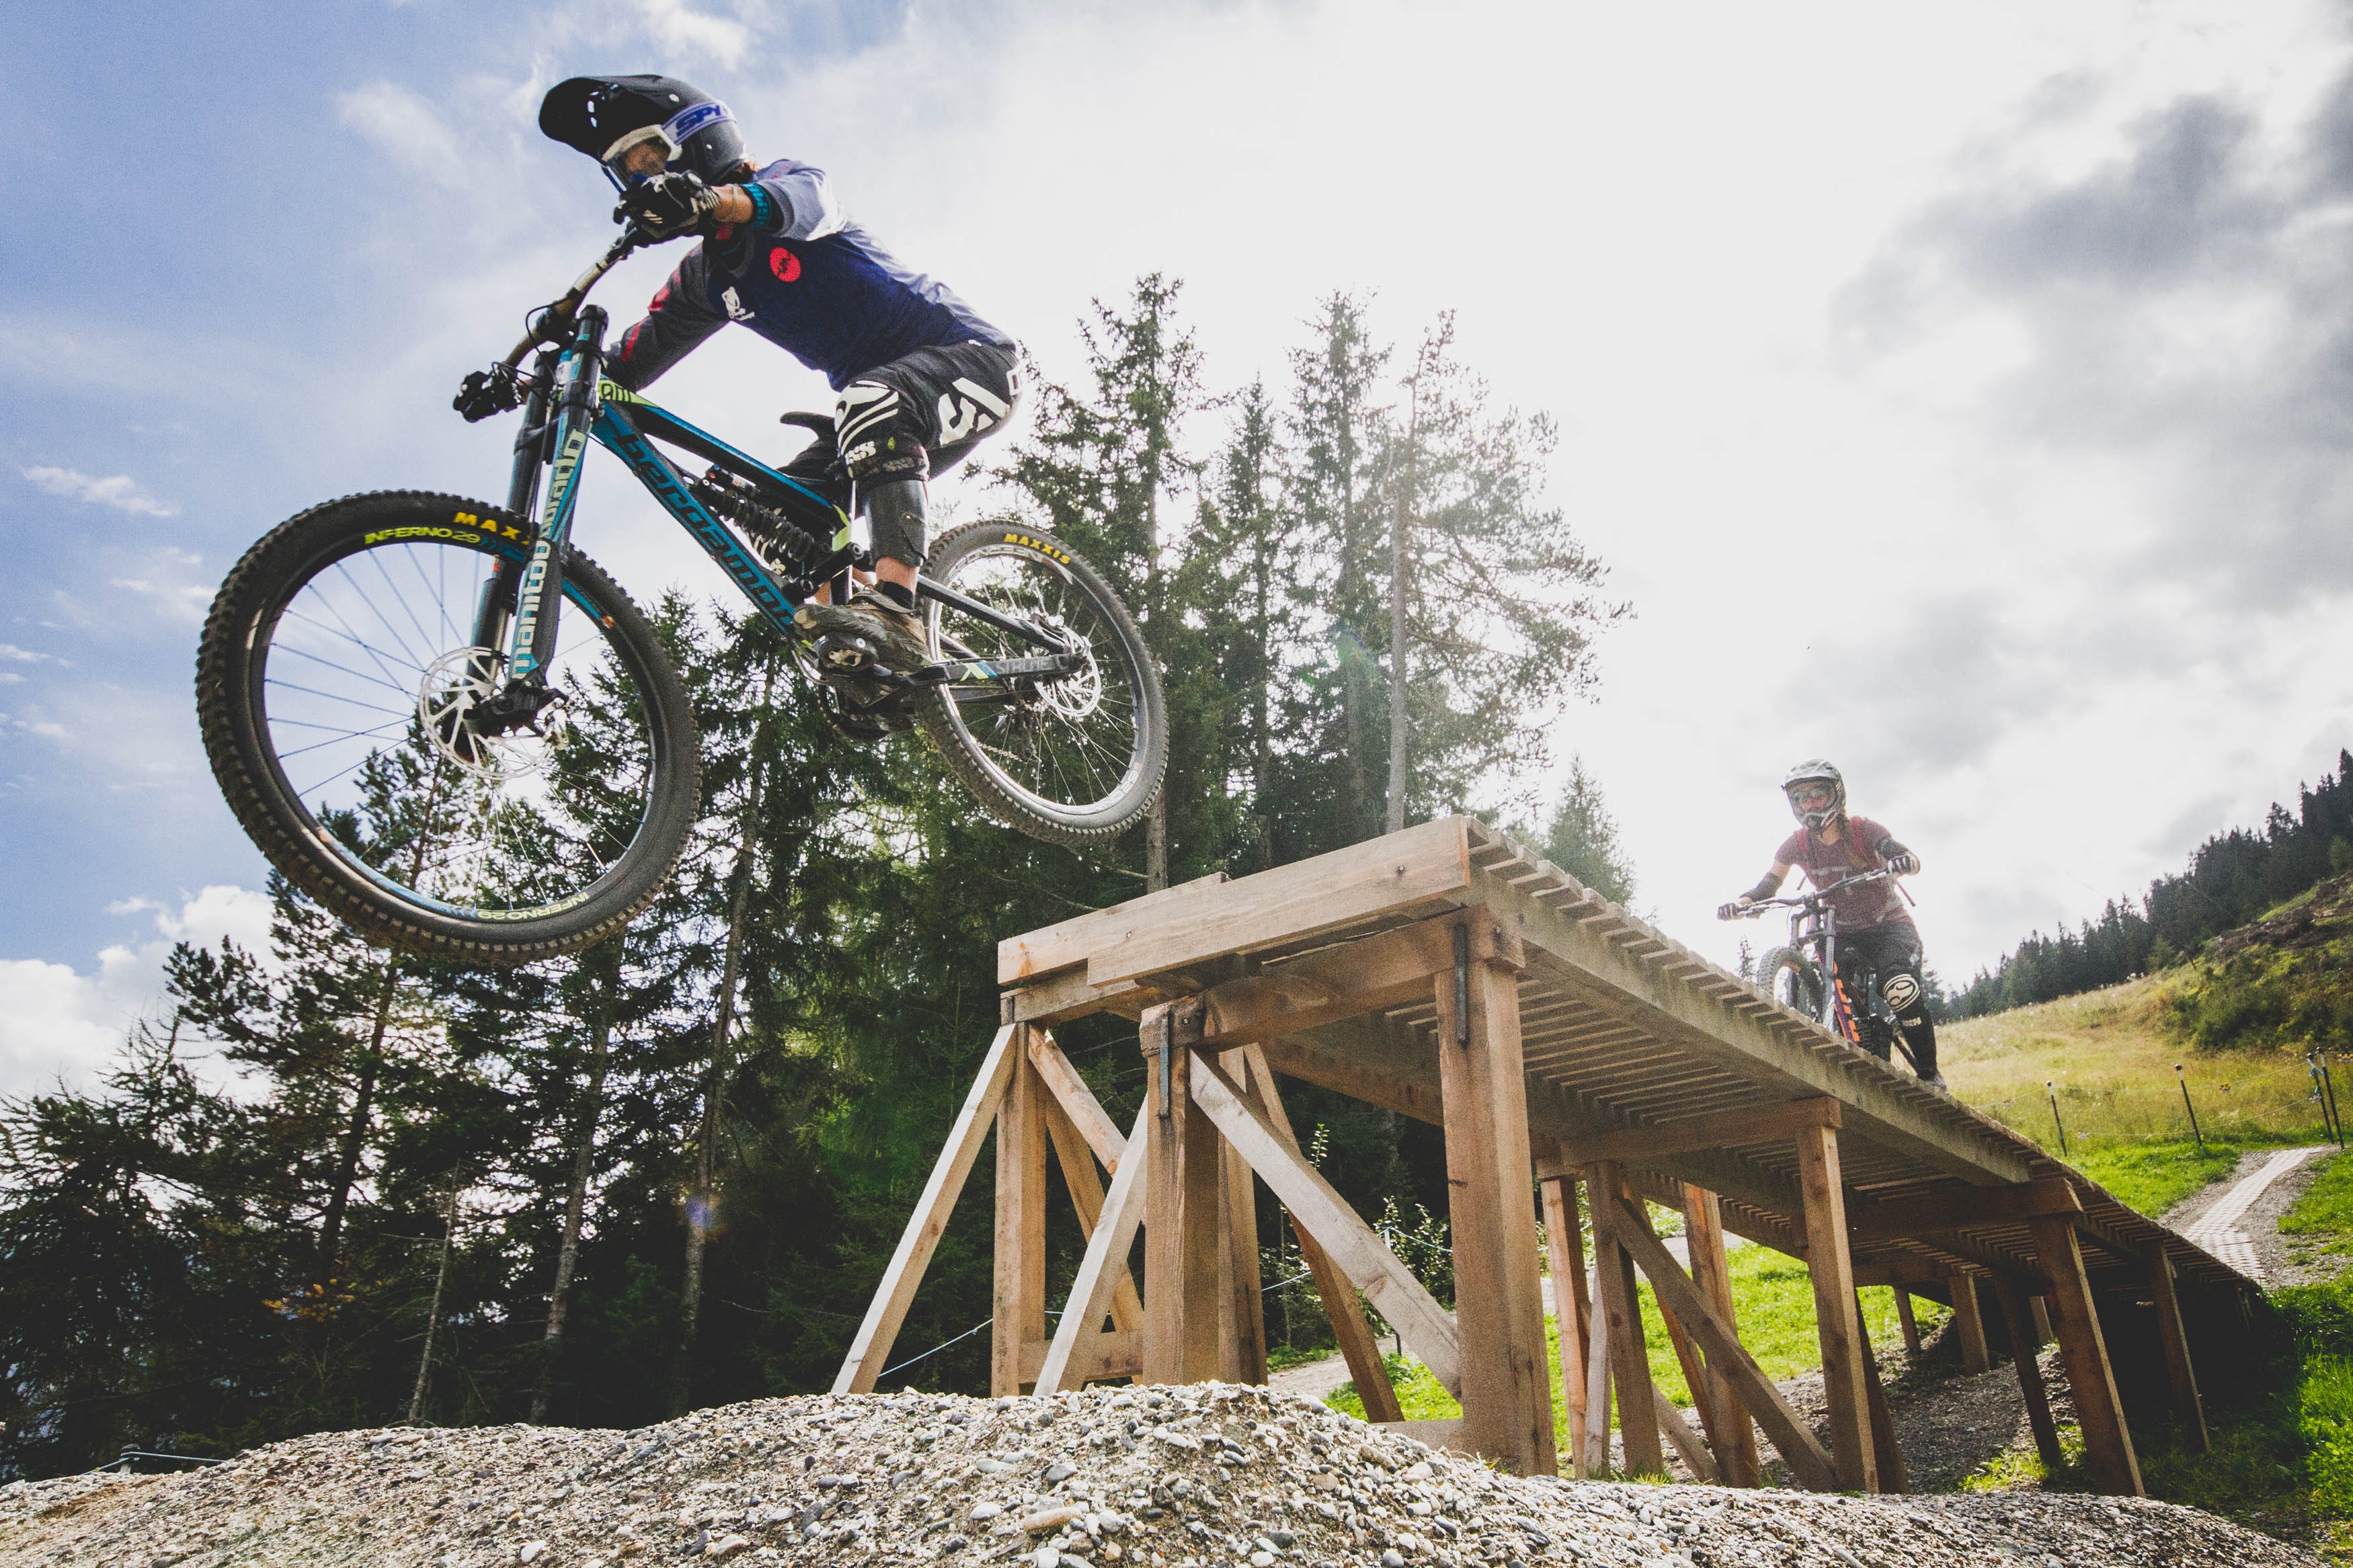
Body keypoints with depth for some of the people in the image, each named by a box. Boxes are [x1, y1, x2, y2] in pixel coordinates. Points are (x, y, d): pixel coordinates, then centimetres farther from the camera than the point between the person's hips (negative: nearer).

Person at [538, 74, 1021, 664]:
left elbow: (804, 199, -36)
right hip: (882, 412, 8)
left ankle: (894, 607, -46)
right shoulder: (704, 277, 11)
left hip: (971, 356, -8)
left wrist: (708, 199, -56)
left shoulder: (783, 177, -10)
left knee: (871, 399, -37)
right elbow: (631, 362, 6)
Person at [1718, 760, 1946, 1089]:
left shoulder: (1862, 830, -15)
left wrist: (1903, 862, -53)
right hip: (1844, 933, 4)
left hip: (1889, 925, -3)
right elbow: (1768, 885, -8)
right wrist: (1741, 904, -28)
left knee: (1901, 989, -29)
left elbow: (1910, 859, -29)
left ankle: (1929, 1073, -13)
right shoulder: (1797, 844, -7)